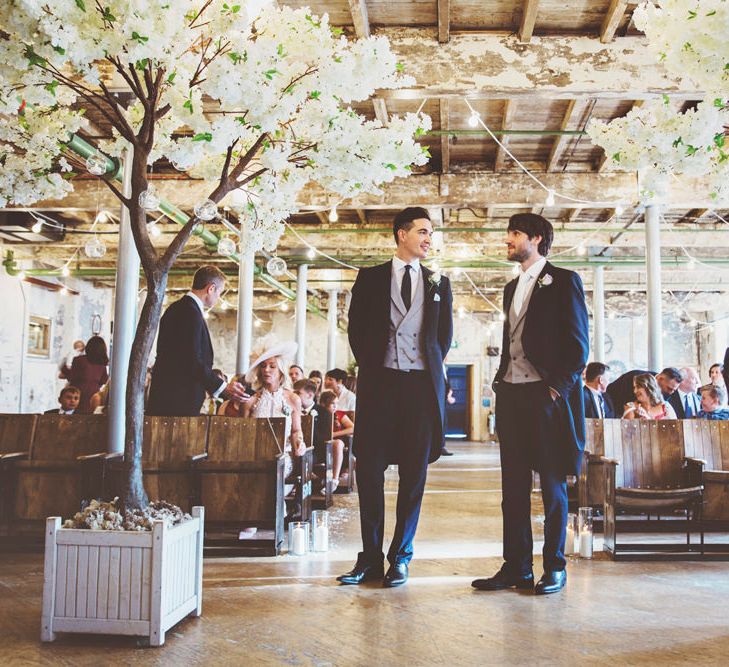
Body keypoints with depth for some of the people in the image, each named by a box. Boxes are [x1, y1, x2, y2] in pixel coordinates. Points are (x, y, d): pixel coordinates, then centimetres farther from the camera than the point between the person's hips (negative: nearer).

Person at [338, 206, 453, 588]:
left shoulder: (438, 283, 14)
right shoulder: (370, 278, 11)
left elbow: (445, 332, 15)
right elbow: (356, 327, 8)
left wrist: (433, 368, 7)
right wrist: (367, 365, 2)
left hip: (422, 384, 1)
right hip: (379, 381, -1)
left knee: (414, 471, 2)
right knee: (369, 467, -2)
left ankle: (400, 556, 12)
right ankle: (370, 557, 8)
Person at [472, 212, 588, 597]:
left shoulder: (563, 281, -1)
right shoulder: (512, 288, 20)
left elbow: (578, 345, -6)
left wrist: (557, 388, -13)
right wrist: (501, 386, 12)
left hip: (547, 396, -7)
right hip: (511, 396, 7)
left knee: (553, 485, 3)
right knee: (513, 488, 7)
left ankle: (554, 568, 13)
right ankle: (516, 568, 14)